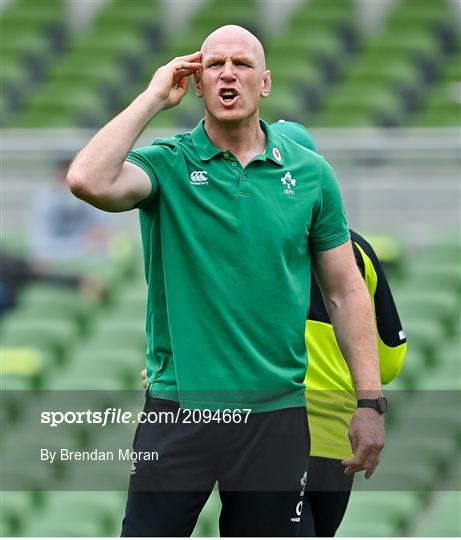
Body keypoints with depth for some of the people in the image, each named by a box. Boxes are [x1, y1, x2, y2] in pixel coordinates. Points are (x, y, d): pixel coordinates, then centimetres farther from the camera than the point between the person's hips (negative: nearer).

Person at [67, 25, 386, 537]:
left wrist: (370, 403, 2)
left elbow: (345, 292, 8)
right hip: (178, 407, -2)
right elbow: (89, 182, -23)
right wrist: (154, 97, -13)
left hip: (277, 413, 2)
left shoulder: (310, 173, 5)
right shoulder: (167, 164, -1)